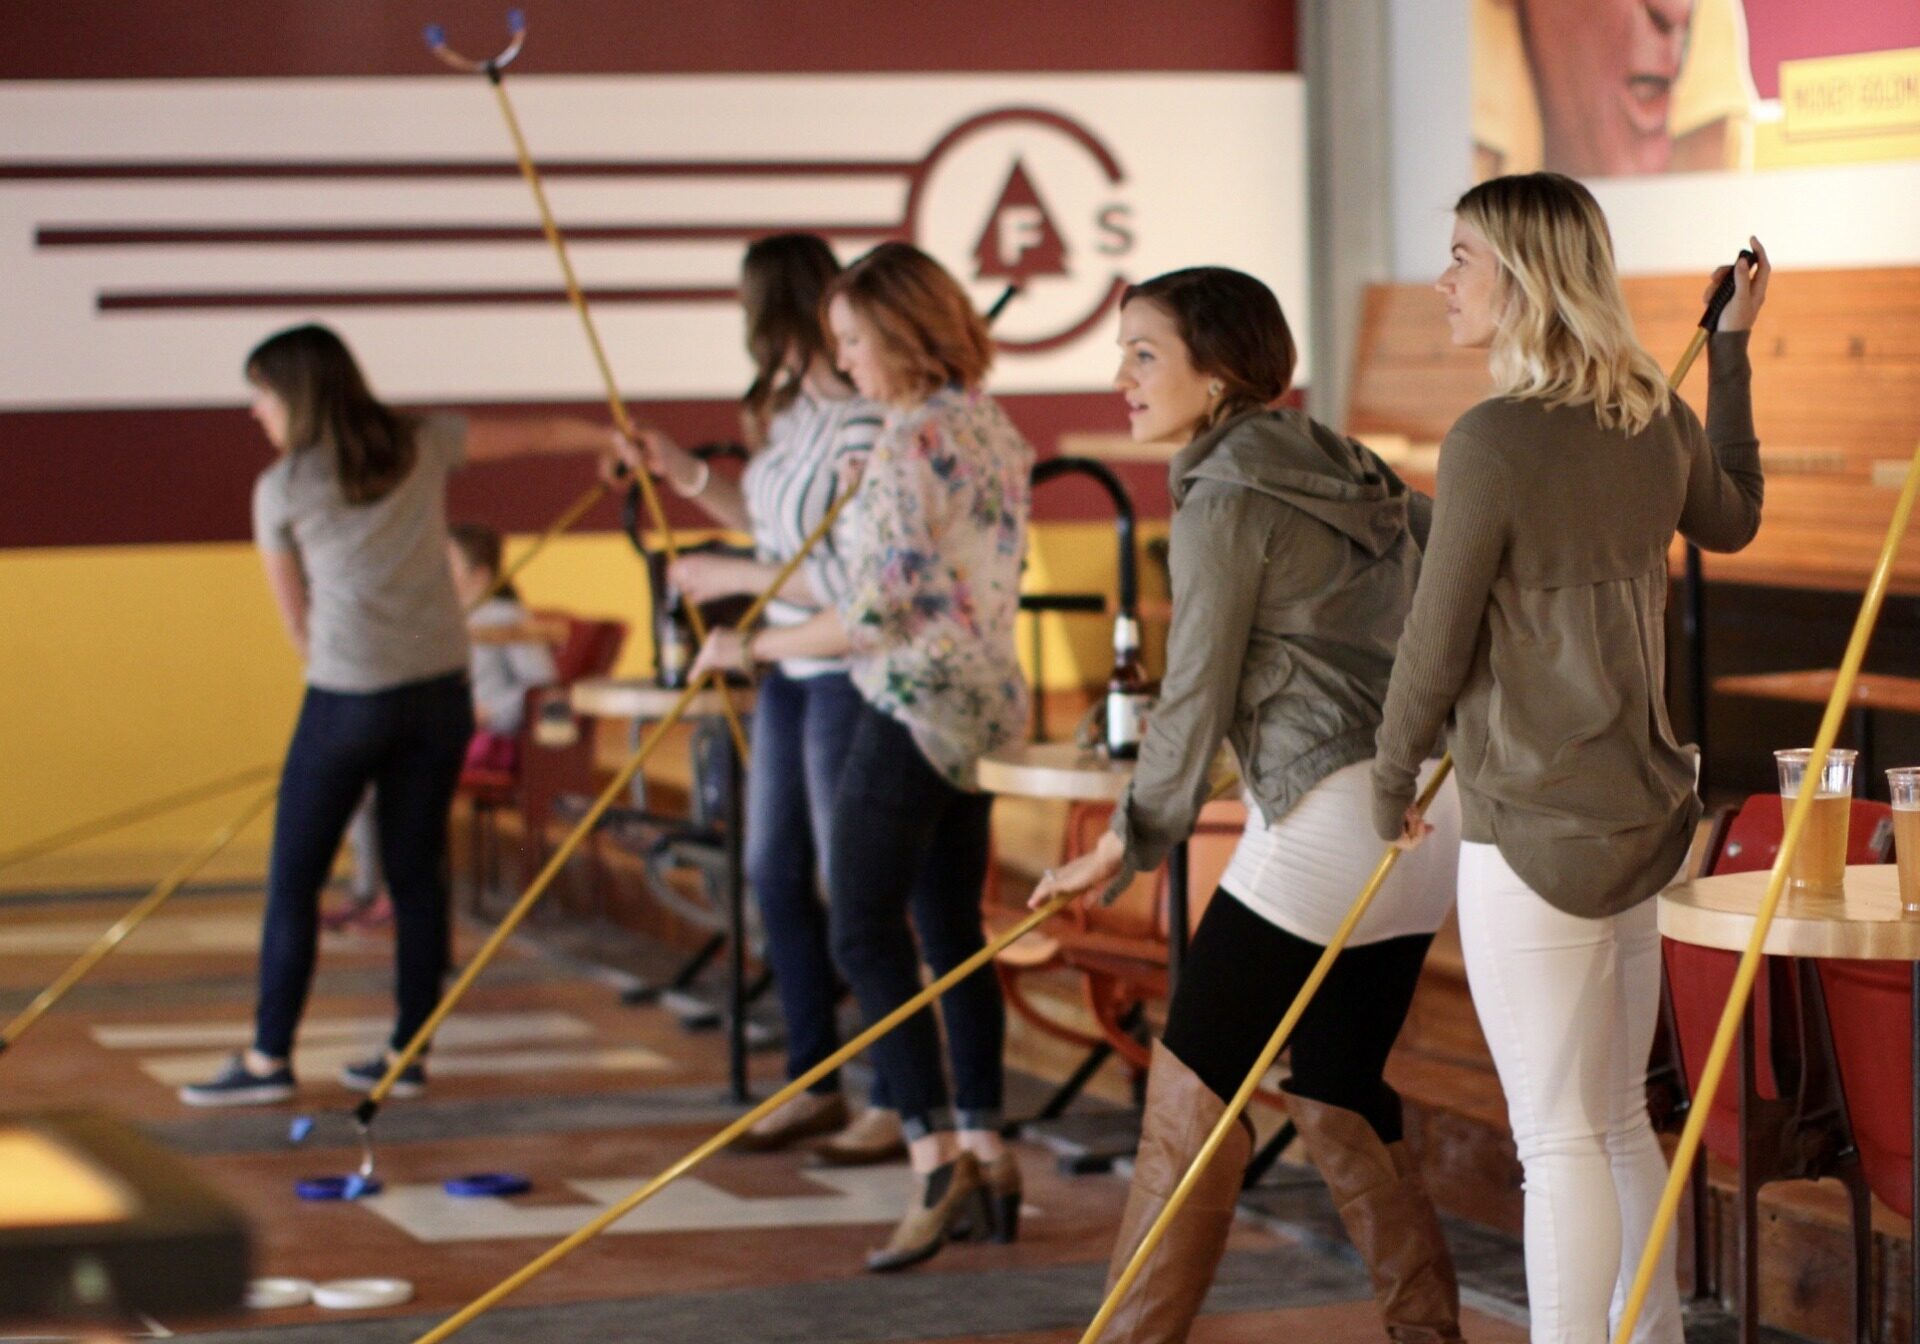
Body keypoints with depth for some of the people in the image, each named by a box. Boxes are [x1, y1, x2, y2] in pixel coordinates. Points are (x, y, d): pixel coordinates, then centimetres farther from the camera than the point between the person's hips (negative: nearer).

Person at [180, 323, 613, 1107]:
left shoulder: (281, 490, -3)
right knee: (416, 873, 10)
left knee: (292, 880, 3)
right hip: (439, 690, 5)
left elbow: (294, 614, 5)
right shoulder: (424, 446, 6)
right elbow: (540, 436, 17)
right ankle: (408, 1055, 12)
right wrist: (620, 439, 29)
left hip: (347, 700, -5)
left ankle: (269, 1059, 3)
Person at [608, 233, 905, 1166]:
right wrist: (685, 474, 16)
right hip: (788, 671, 10)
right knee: (776, 875, 14)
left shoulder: (864, 422, -21)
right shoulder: (793, 409, 9)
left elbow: (855, 579, -24)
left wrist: (731, 577, -15)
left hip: (848, 676, -10)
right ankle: (814, 1082, 25)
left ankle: (898, 1100, 9)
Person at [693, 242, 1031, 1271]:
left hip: (914, 709, -10)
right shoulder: (993, 430, 13)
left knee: (865, 929, -7)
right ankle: (985, 1156, 13)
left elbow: (878, 615, -19)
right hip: (983, 705, 10)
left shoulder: (911, 440, -16)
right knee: (952, 928, 12)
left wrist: (754, 647, -8)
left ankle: (935, 1156, -14)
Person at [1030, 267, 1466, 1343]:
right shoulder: (1345, 465, 13)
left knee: (1194, 1081, 0)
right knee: (1338, 1088, 16)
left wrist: (1133, 843, 0)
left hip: (1331, 812, -9)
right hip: (1433, 806, 9)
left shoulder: (1225, 499, -11)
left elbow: (1195, 696, -10)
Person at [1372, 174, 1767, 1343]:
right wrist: (1732, 349, 34)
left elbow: (1437, 645, -13)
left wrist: (1392, 784, 4)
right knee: (1621, 1125, 18)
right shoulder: (1654, 421, 3)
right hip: (1642, 819, 8)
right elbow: (1733, 519, 26)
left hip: (1536, 838, -8)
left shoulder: (1493, 442, -20)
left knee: (1559, 1141, -1)